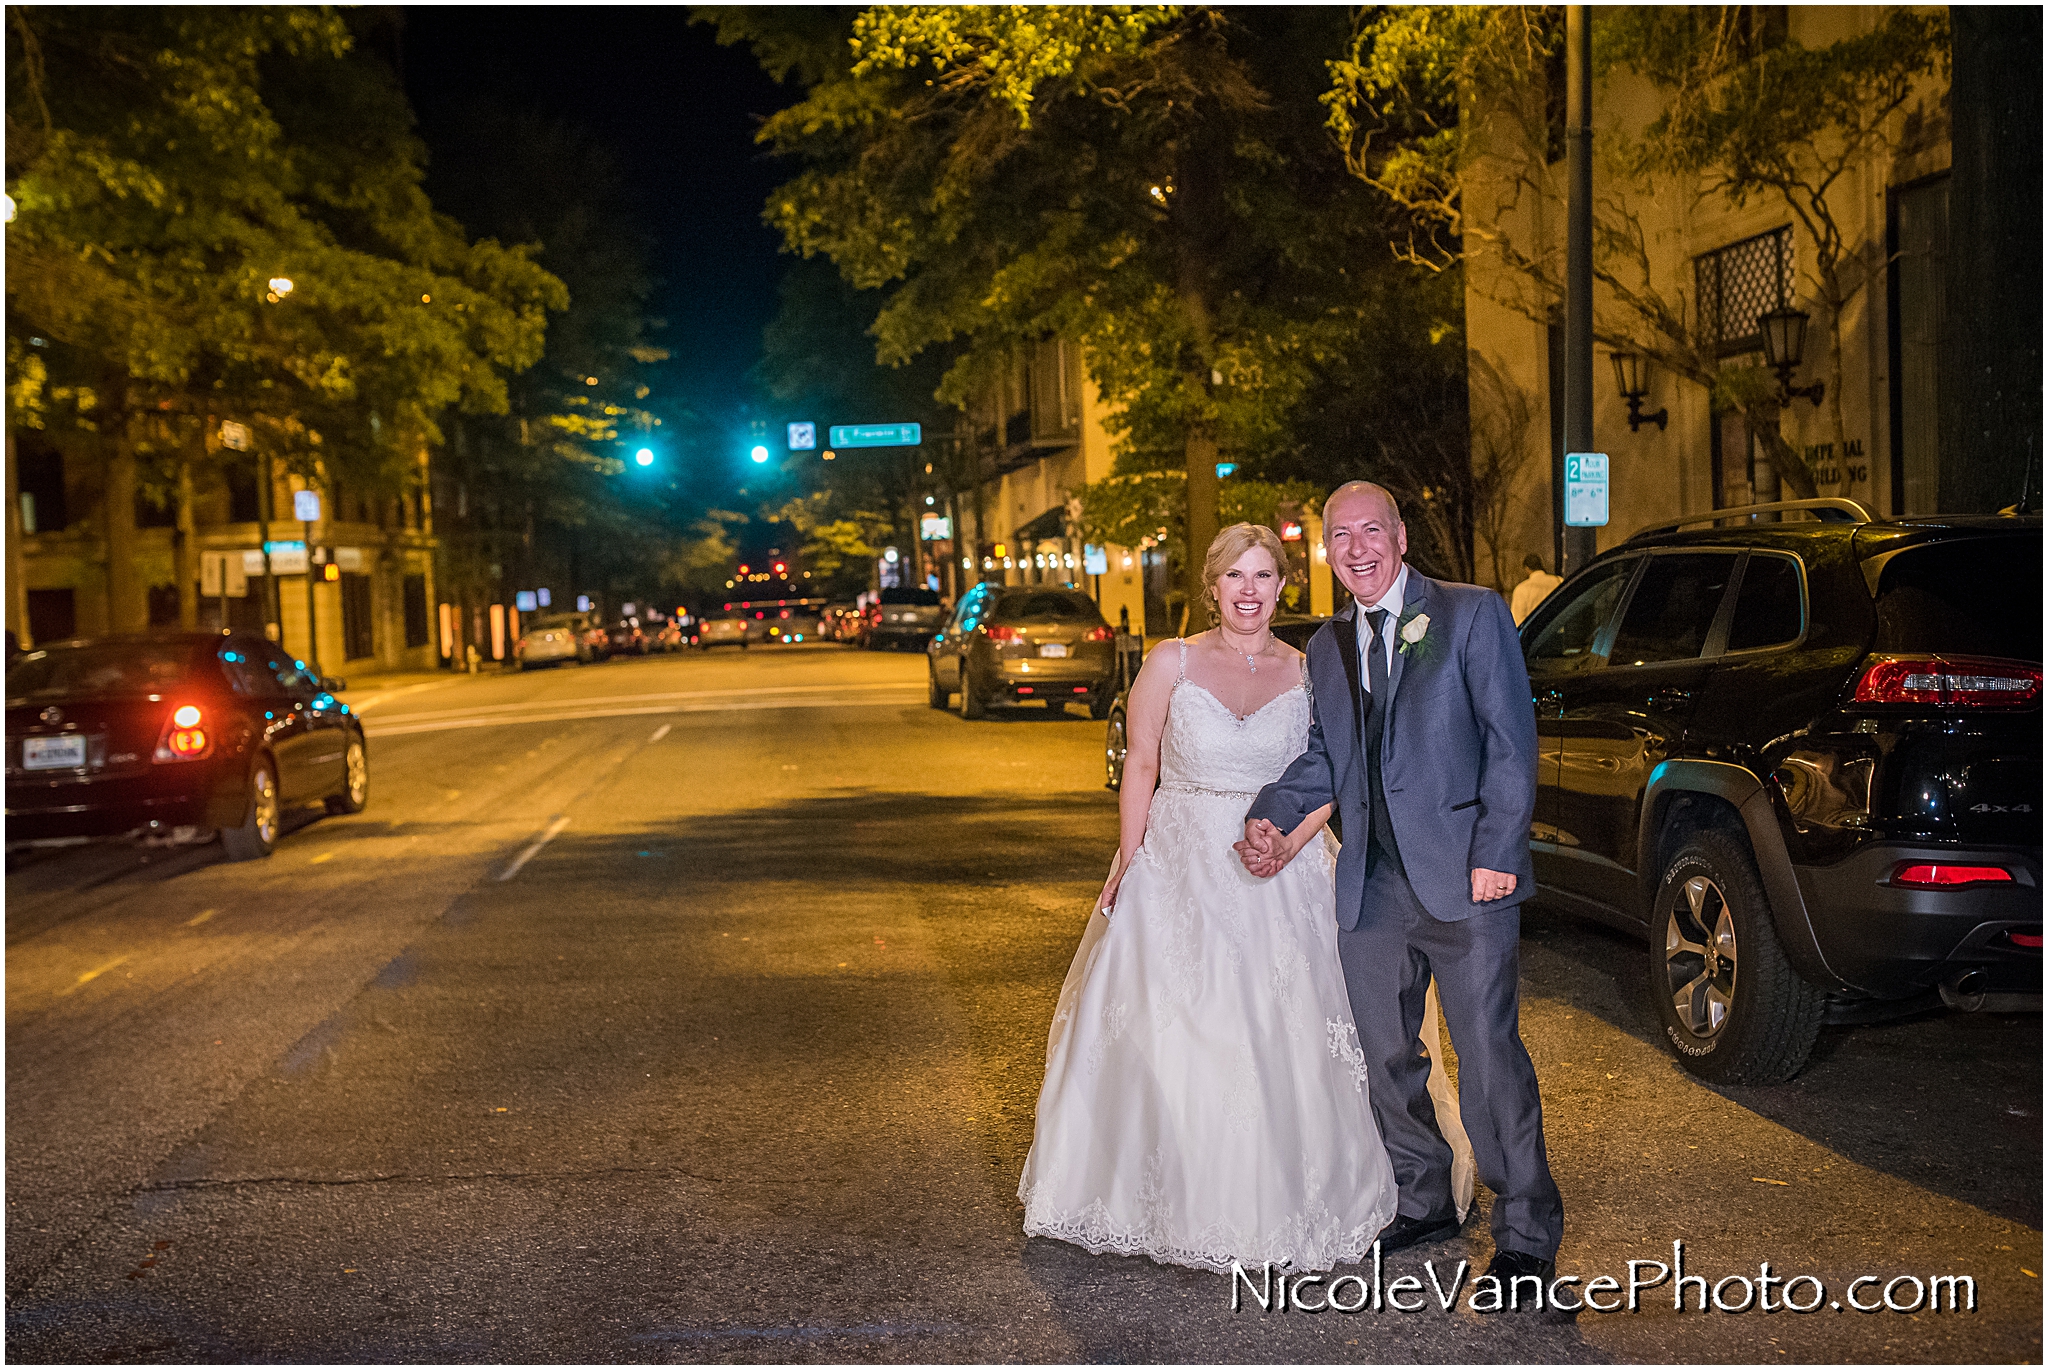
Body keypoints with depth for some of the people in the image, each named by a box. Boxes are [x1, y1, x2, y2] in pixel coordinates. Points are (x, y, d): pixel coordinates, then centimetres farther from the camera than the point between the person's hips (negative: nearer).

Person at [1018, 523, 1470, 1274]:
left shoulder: (1308, 673, 3)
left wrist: (1290, 839, -12)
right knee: (1166, 1037, 1)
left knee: (1281, 1040, 0)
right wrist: (1128, 865, -4)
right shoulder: (1171, 664, 0)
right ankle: (1181, 1203, 16)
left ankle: (1275, 1205, 16)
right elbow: (1139, 767, 0)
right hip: (1178, 869, -1)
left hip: (1278, 877, 1)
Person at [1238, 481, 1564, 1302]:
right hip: (1371, 887, 6)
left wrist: (1495, 855, -15)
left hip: (1465, 878, -6)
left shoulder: (1473, 615, -2)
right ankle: (1421, 1203, 31)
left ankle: (1526, 1230, 11)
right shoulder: (1325, 648, 15)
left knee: (1488, 1058, -4)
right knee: (1384, 1056, 13)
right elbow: (1324, 759, 15)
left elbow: (1510, 742, -7)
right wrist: (1272, 817, -4)